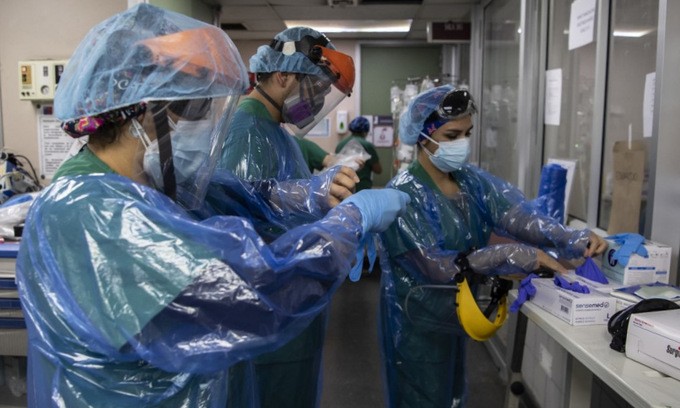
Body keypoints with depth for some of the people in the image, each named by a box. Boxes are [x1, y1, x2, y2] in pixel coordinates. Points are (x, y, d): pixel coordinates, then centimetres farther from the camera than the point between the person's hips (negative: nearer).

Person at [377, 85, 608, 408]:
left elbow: (515, 214, -14)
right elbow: (436, 266, -27)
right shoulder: (404, 194, -22)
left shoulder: (471, 180, -1)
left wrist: (572, 239, -30)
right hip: (417, 321, -7)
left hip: (456, 313, 7)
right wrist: (519, 256, -30)